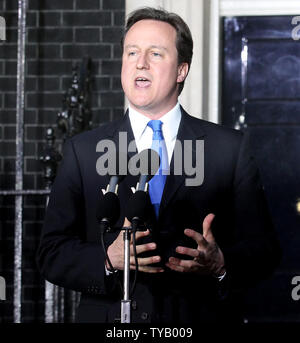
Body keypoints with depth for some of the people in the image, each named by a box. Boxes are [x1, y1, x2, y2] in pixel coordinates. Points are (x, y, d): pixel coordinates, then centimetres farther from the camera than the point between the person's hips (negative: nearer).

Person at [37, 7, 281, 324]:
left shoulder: (230, 149, 0)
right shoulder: (82, 152, 1)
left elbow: (263, 249, -2)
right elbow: (52, 254, -3)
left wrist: (221, 263, -21)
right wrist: (108, 259, -20)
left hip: (201, 320, 0)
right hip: (110, 321, 0)